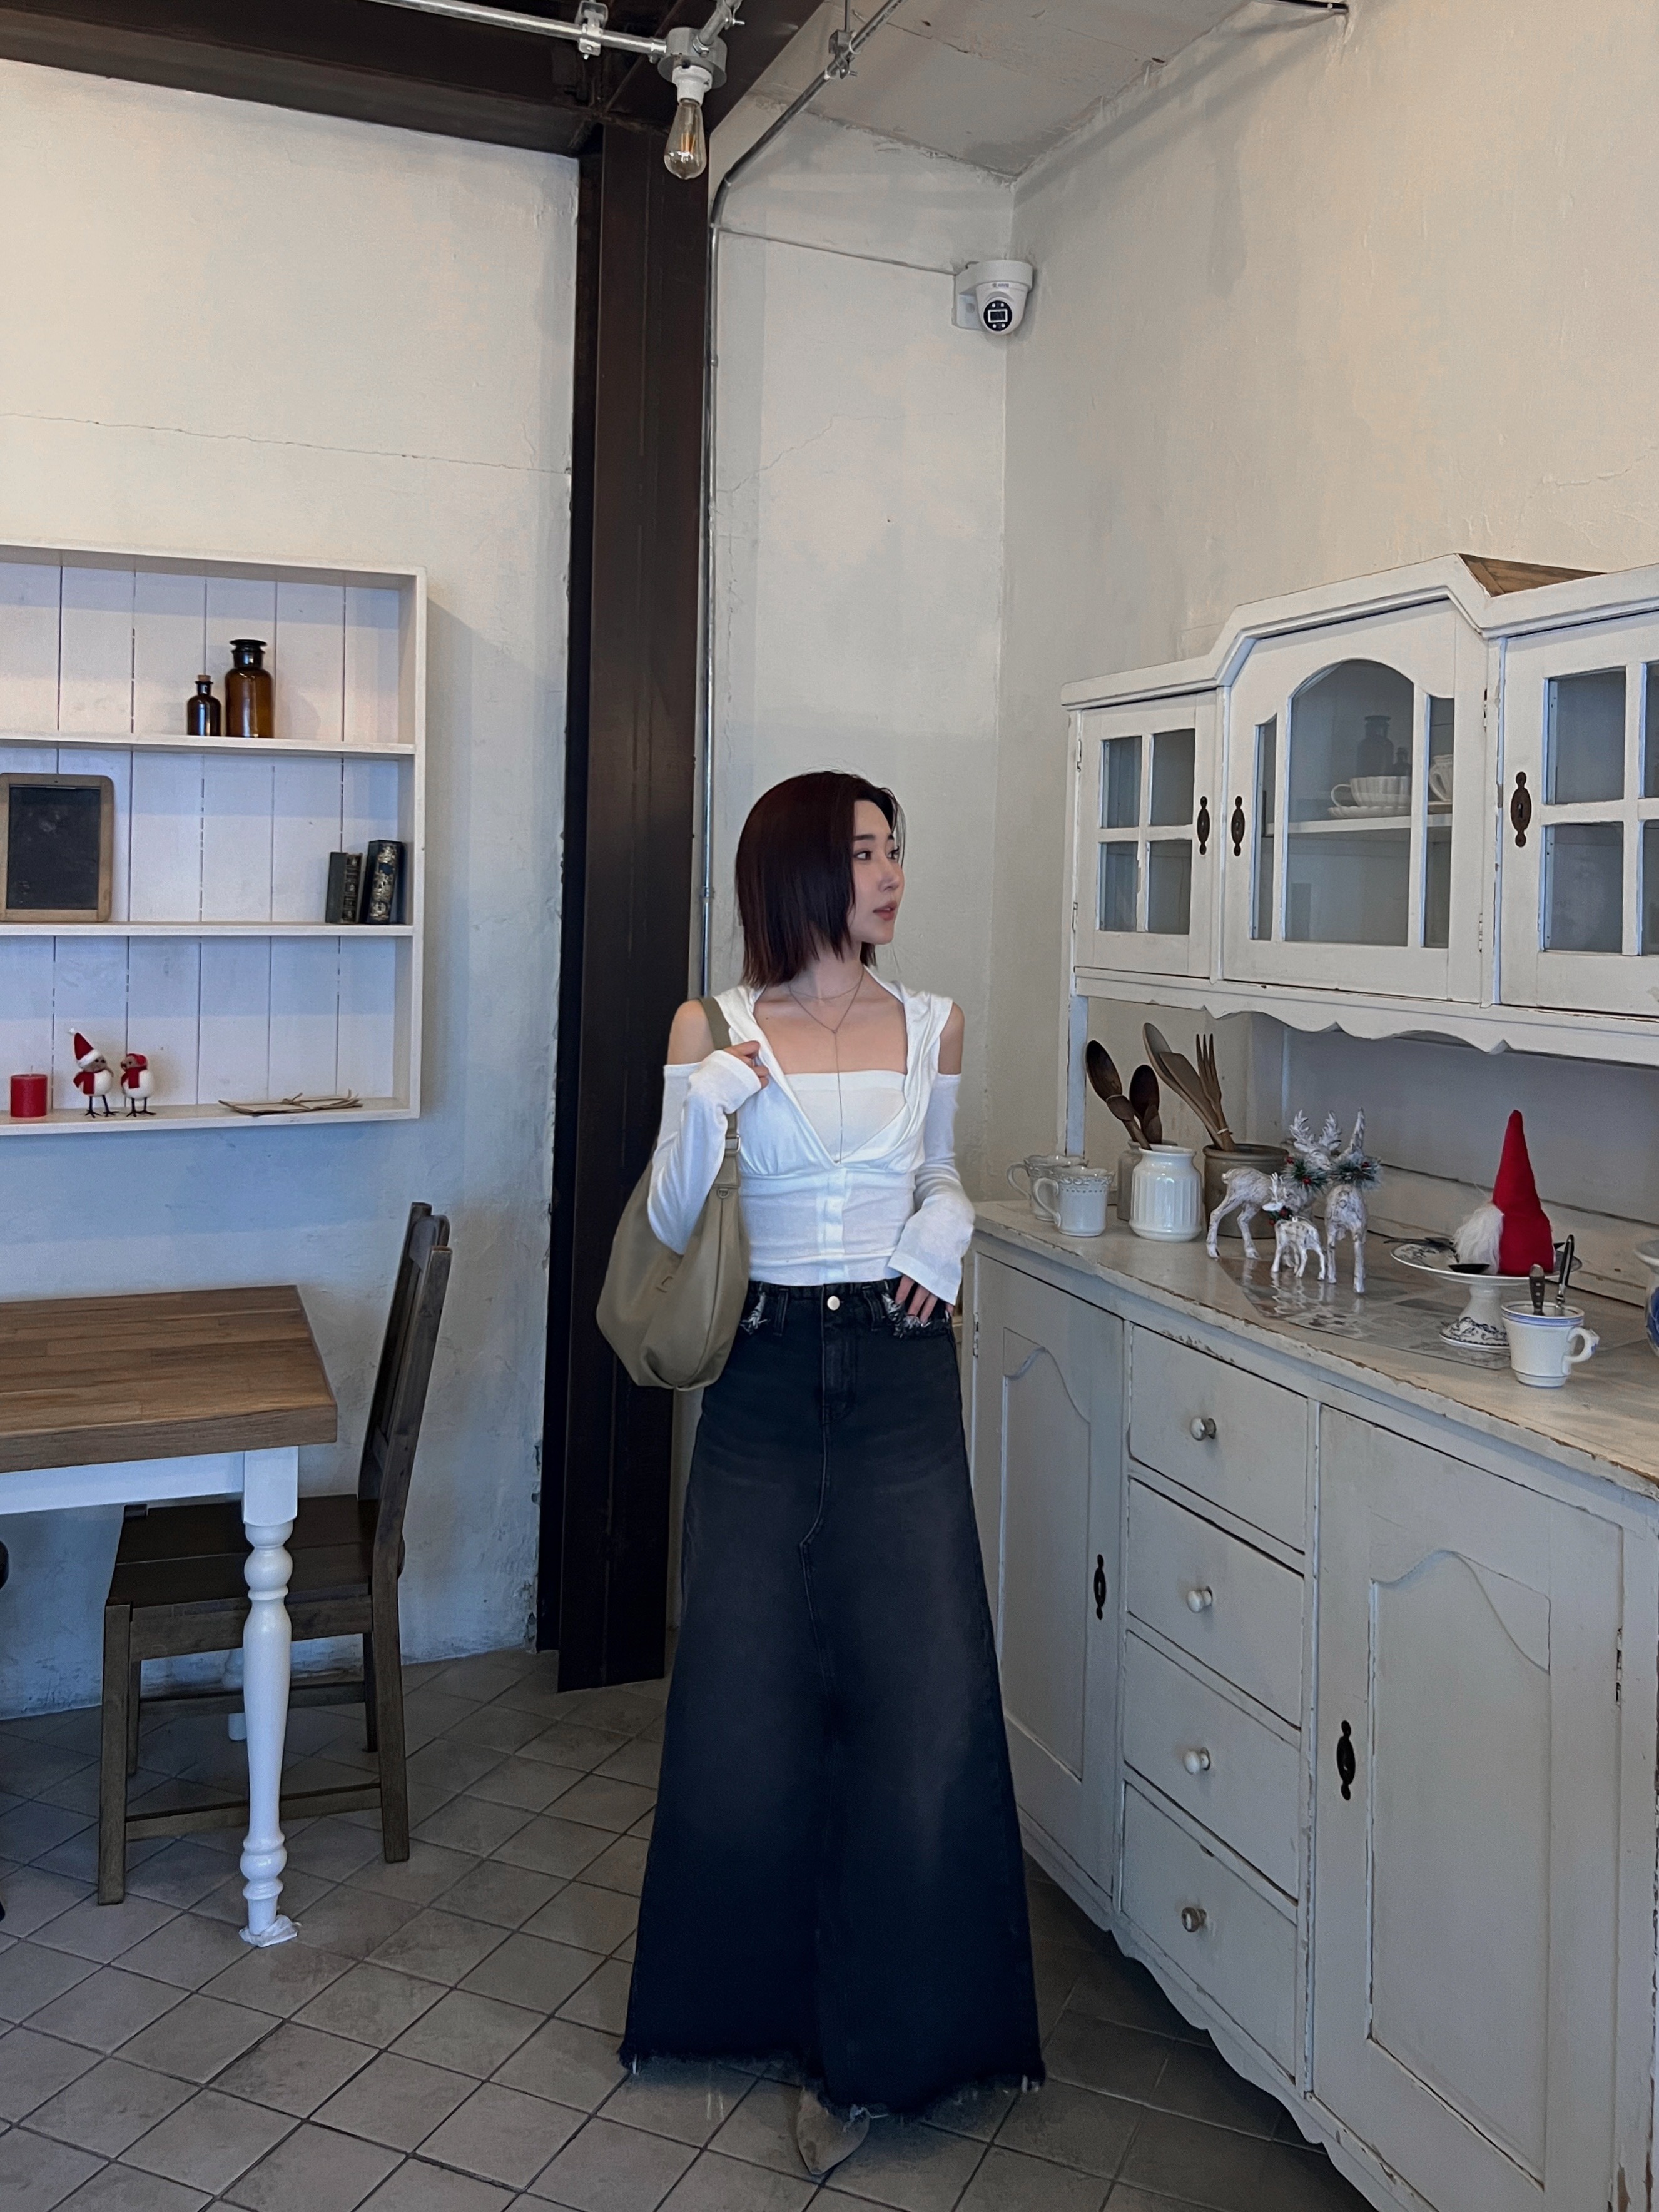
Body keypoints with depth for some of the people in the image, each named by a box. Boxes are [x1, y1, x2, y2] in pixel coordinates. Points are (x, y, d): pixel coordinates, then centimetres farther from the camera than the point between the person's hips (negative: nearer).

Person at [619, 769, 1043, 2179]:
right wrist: (699, 1107, -18)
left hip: (900, 1377, 1)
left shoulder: (930, 1025, 6)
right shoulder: (717, 1030, -1)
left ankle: (868, 2049, 13)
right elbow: (669, 1228, -2)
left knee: (924, 1700, -4)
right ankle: (747, 1995, 33)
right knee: (745, 1703, 7)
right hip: (767, 1377, -1)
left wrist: (944, 1230, -1)